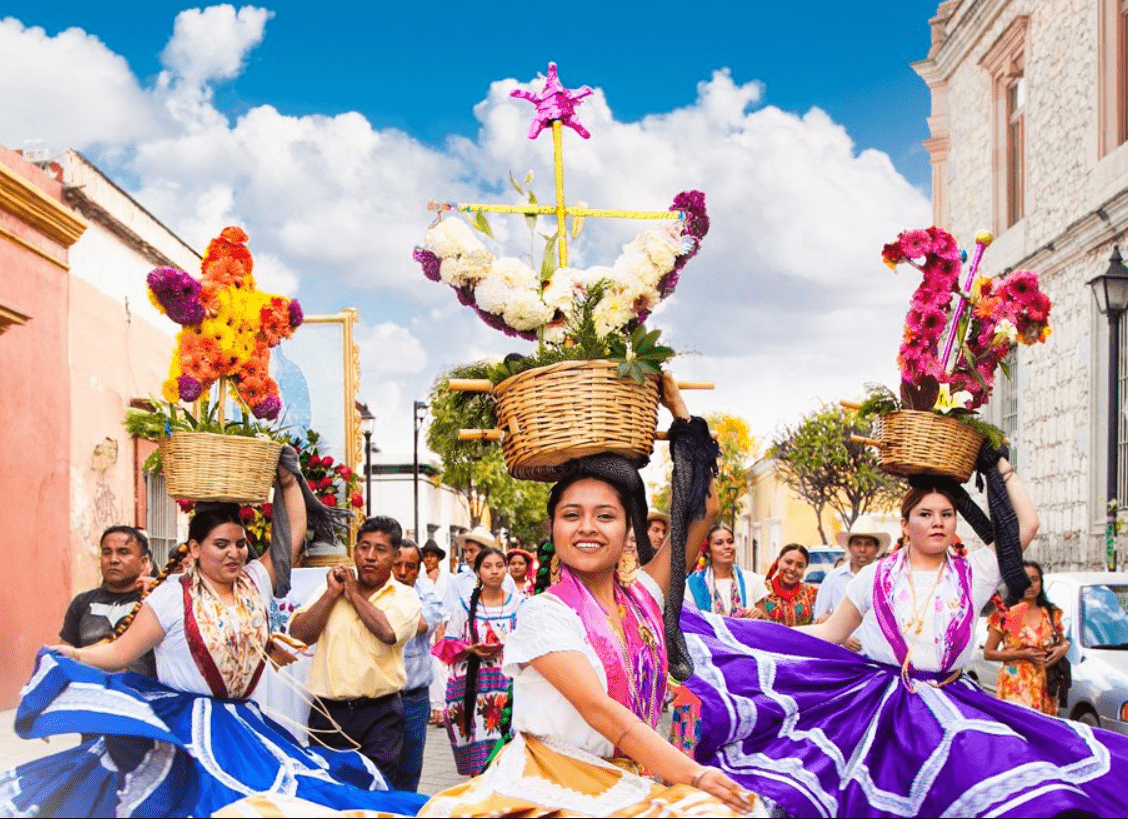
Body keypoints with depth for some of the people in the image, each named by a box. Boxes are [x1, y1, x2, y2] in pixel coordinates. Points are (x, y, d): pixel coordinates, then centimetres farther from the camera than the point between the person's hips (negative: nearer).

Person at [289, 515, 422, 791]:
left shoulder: (405, 597, 4)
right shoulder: (329, 588, 11)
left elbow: (389, 632, -18)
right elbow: (298, 634, 0)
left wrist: (354, 594, -4)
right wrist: (333, 593, -4)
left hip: (380, 715, -2)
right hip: (328, 712, 2)